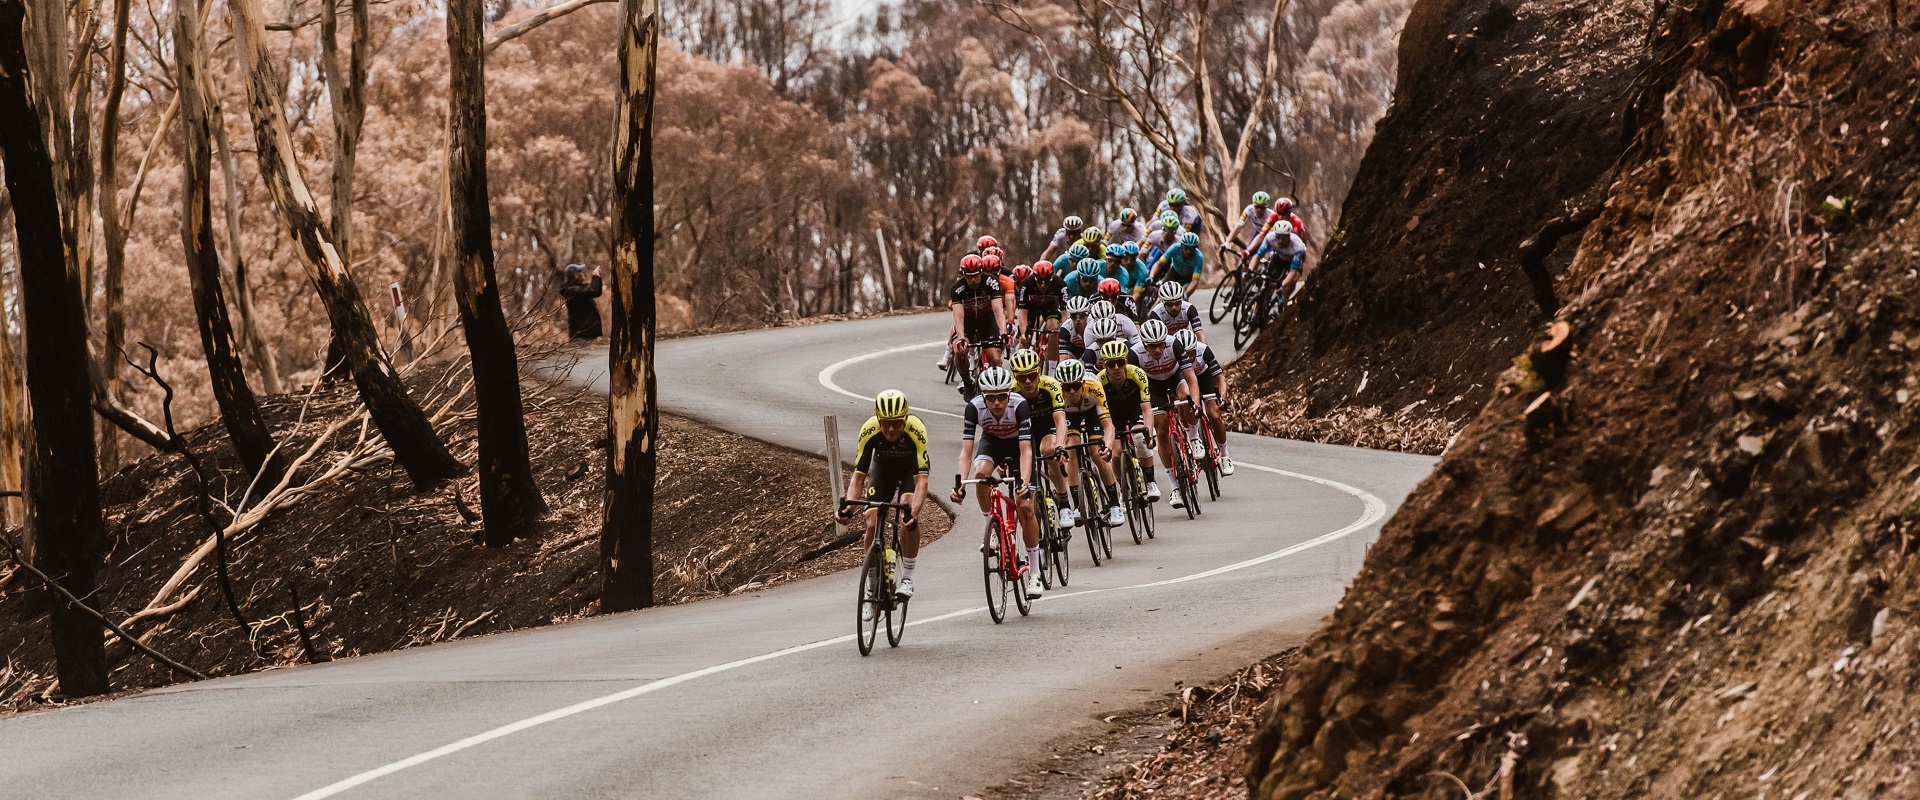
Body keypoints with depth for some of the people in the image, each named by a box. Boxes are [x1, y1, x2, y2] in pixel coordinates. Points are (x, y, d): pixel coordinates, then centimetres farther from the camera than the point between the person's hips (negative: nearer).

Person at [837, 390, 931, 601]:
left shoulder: (916, 430, -38)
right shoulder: (869, 431, -33)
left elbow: (921, 479, -41)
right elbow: (858, 476, -28)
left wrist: (914, 512, -56)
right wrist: (848, 506, -45)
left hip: (910, 467, -2)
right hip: (883, 466, 2)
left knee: (909, 516, -27)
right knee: (872, 523, -10)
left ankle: (907, 578, -12)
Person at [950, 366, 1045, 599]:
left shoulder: (1019, 405, -36)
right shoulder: (974, 407, -31)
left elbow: (1026, 451, -38)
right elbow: (966, 451, -31)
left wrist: (1025, 484, -52)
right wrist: (959, 484, -45)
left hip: (1018, 443, -1)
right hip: (991, 441, 2)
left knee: (1025, 508, -9)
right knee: (980, 472, -34)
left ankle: (1034, 573, 2)